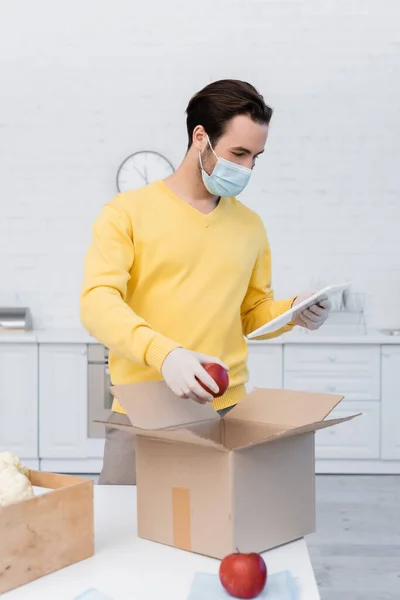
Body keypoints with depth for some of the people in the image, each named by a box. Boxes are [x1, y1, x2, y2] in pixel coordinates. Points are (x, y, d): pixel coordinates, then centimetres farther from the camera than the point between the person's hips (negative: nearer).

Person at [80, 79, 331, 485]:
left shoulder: (250, 226, 13)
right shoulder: (127, 212, -1)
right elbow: (97, 301, -12)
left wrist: (292, 312, 0)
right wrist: (163, 353, -28)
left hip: (226, 413, 3)